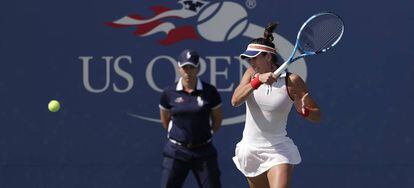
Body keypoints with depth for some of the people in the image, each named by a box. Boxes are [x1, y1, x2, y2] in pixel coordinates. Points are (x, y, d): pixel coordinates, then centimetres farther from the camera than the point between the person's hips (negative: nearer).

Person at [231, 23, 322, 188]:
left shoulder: (291, 81, -10)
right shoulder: (252, 74, 2)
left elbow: (317, 115, -4)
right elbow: (235, 101, -16)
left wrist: (303, 111, -27)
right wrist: (258, 80, -29)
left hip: (278, 151, -5)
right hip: (250, 148, 5)